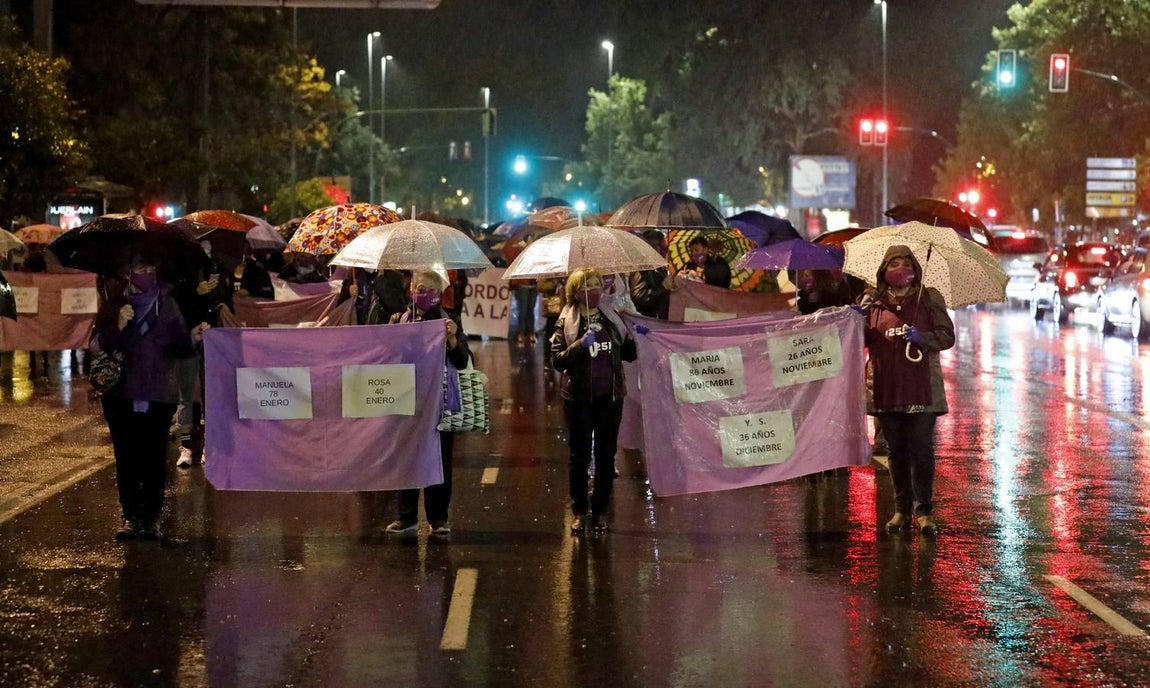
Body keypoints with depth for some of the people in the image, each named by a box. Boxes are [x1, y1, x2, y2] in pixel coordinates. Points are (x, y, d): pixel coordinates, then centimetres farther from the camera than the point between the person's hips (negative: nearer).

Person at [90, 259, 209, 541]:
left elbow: (180, 348, 3)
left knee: (155, 457, -2)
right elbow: (97, 344, -3)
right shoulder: (114, 305, 5)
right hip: (121, 394, 0)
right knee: (126, 456, 2)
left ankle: (152, 517, 4)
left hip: (159, 395, 0)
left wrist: (192, 339, -18)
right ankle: (129, 515, 9)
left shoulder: (167, 305, 6)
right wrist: (117, 326, -18)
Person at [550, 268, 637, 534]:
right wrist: (580, 345, -26)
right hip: (579, 398, -3)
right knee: (580, 455, 5)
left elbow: (628, 353, 11)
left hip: (610, 395, 3)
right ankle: (579, 511, 15)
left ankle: (600, 510, 17)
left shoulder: (612, 317, 7)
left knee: (606, 454, 8)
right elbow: (557, 360, -12)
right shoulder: (566, 322, -4)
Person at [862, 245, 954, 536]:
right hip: (888, 389, 3)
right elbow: (863, 340, 15)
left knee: (921, 451, -5)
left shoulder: (929, 299, 4)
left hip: (921, 389, -3)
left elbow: (947, 336, 1)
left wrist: (922, 337, -16)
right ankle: (902, 510, 16)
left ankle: (924, 511, 0)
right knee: (897, 452, 8)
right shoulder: (875, 303, 11)